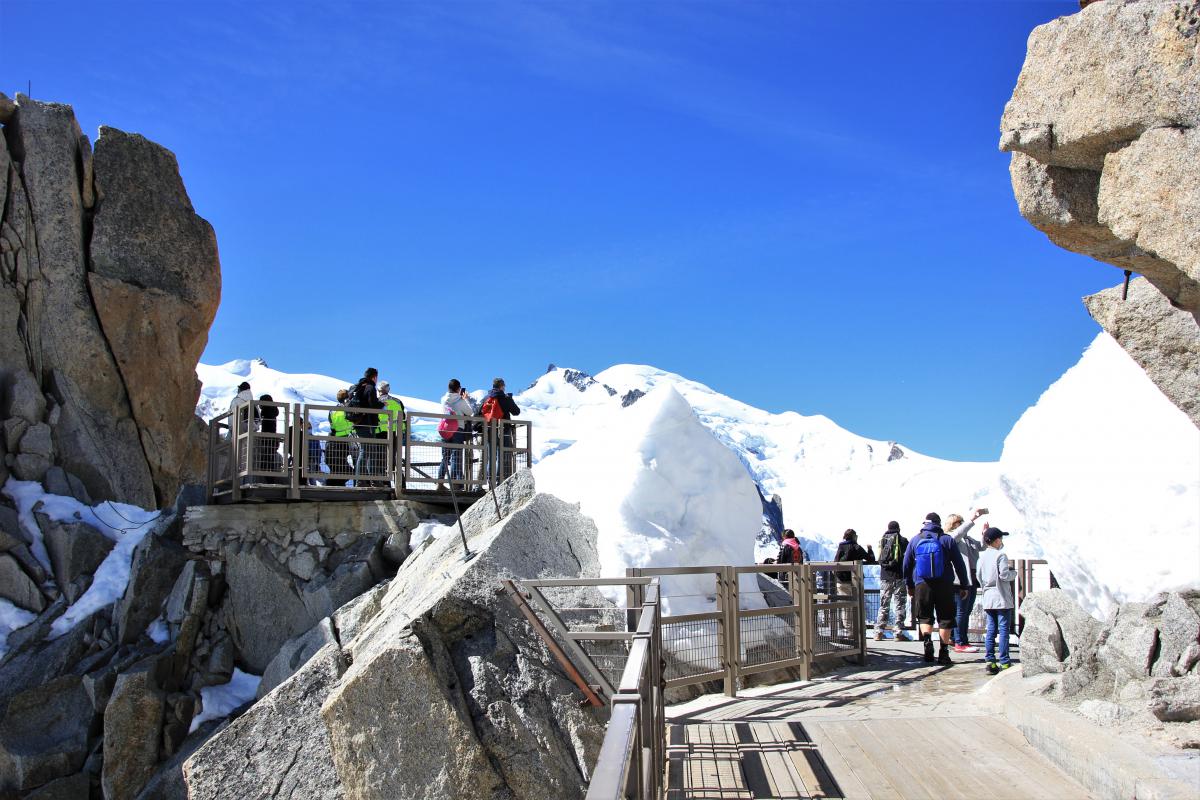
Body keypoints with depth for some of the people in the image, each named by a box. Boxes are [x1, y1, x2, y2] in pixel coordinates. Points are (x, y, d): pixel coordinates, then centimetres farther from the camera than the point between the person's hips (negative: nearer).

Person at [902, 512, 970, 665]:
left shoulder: (915, 540, 6)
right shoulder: (947, 540, 2)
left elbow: (906, 565, 11)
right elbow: (960, 564, 3)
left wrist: (909, 585, 21)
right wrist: (964, 585, 11)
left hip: (922, 585, 1)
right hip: (944, 586, -1)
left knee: (925, 616, 13)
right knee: (945, 618, 7)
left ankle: (927, 639, -14)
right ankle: (944, 652, 4)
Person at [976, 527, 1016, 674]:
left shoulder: (982, 556, 9)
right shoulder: (1001, 555, -11)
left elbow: (978, 575, 11)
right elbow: (1004, 575, -16)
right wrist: (1014, 572, 2)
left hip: (988, 598, 6)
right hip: (1002, 598, -6)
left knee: (991, 629, 8)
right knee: (1003, 629, -2)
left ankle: (989, 660, 4)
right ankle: (1004, 662, -2)